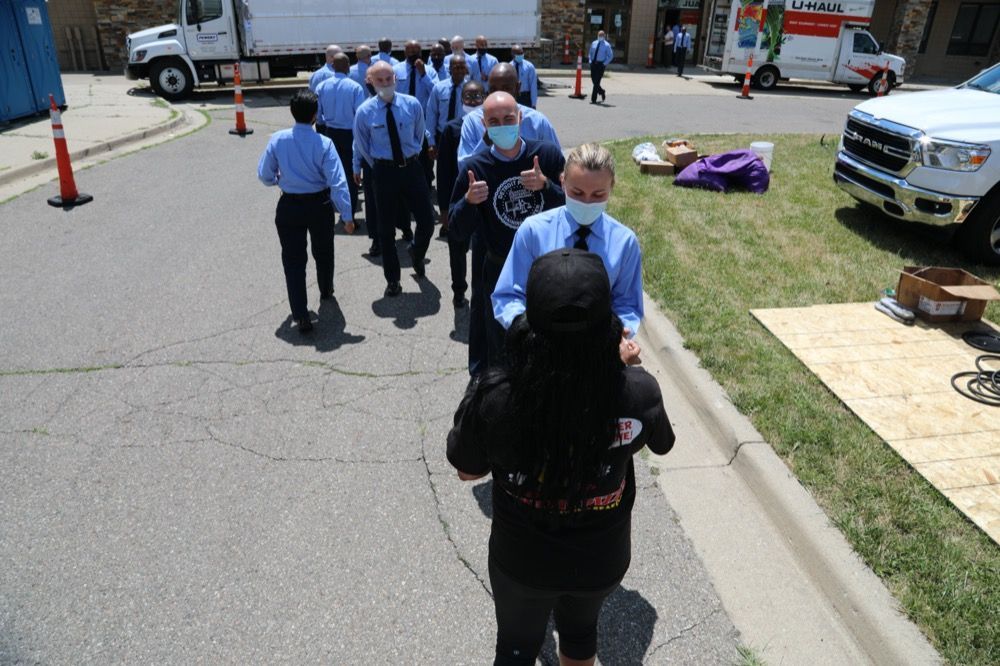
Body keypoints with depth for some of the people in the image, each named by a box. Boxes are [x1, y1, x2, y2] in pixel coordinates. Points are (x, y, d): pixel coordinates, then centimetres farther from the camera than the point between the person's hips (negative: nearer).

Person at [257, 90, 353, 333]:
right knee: (323, 252, 24)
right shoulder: (324, 144, -17)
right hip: (319, 205, 0)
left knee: (293, 260, 6)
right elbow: (337, 182, -19)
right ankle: (326, 290, 49)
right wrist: (346, 215, -13)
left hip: (289, 206, 1)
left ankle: (301, 317, 2)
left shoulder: (278, 140, -10)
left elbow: (264, 175, -2)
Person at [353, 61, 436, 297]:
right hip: (385, 172, -1)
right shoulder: (365, 112, -8)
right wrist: (379, 167, 12)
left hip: (412, 168, 1)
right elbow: (362, 146, 6)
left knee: (427, 221, 2)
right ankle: (392, 279, 24)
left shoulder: (412, 104, -4)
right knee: (386, 229, 7)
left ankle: (416, 251, 38)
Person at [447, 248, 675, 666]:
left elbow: (467, 471, -12)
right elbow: (662, 444, -4)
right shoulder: (638, 392, -29)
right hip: (600, 559, 2)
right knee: (580, 633, 34)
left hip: (521, 558, -1)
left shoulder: (493, 397, -32)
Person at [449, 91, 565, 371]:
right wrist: (469, 201, -26)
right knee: (501, 352, 14)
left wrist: (545, 186, -24)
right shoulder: (474, 168, -9)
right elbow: (457, 231, -6)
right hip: (500, 274, 0)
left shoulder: (548, 154, -8)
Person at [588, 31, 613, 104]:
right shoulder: (593, 43, 10)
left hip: (601, 64, -5)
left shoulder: (607, 45, -3)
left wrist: (605, 63, -10)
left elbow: (611, 56, -2)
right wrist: (590, 61, 6)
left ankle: (594, 99, -4)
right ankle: (602, 91, 35)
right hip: (593, 64, 5)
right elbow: (590, 53, 21)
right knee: (593, 80, 7)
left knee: (597, 82, -9)